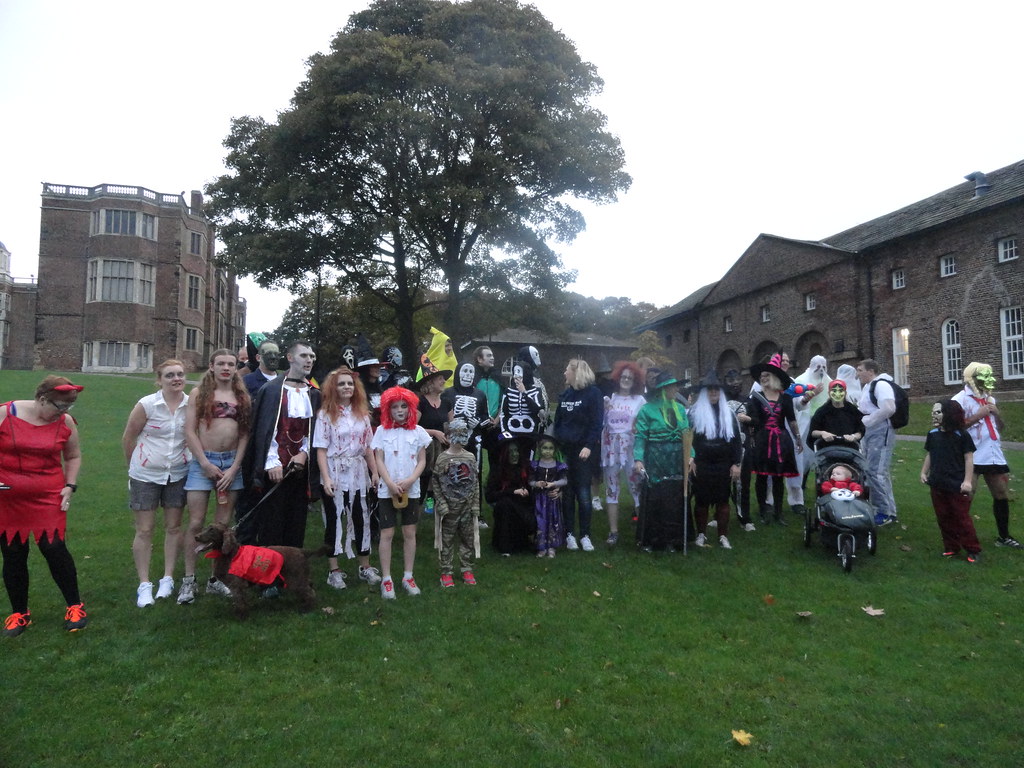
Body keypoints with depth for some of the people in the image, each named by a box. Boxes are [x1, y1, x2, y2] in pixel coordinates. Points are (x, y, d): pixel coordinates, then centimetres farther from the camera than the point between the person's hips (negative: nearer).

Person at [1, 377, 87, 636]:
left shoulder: (65, 422, -2)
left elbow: (73, 456, 13)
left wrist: (70, 486, 2)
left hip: (48, 498, 0)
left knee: (55, 549, -5)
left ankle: (75, 606, 13)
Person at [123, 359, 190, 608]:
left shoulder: (192, 405, -8)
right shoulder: (147, 405, -13)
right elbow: (128, 438, -1)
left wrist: (190, 459, 7)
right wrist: (135, 466, 8)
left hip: (177, 474, 2)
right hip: (146, 475, -2)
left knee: (173, 526, 10)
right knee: (144, 530, 4)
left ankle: (168, 579, 22)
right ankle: (144, 585, 14)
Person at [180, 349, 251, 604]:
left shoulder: (243, 397, 8)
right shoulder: (199, 393, 2)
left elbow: (245, 434, 5)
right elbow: (190, 431, -3)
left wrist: (233, 468, -4)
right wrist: (206, 464, -9)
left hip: (232, 462, 2)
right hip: (203, 461, -2)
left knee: (223, 524, 7)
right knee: (196, 523, -2)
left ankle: (216, 579, 16)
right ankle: (188, 580, 10)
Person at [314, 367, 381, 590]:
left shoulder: (362, 413, 7)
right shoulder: (325, 414, -5)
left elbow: (368, 446, 10)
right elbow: (321, 450, -9)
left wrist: (375, 471, 5)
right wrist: (326, 478, -16)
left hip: (359, 474, 4)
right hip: (334, 474, -4)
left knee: (361, 519, 9)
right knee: (334, 521, 5)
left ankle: (365, 567, 22)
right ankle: (334, 570, 16)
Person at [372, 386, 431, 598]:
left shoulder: (418, 431, 2)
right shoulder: (382, 431, 0)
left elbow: (422, 461, 3)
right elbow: (379, 461, -3)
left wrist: (409, 481, -12)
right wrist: (391, 484, -14)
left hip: (411, 490, 1)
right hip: (387, 490, -1)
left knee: (410, 533, 7)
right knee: (387, 534, 2)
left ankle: (408, 576, 18)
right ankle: (386, 579, 10)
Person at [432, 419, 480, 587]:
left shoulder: (470, 457, 4)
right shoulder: (442, 458, -8)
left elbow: (476, 482, 7)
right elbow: (435, 483, -7)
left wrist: (476, 504, 4)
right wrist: (442, 504, -12)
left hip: (467, 507, 4)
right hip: (449, 508, -4)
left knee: (468, 539, 11)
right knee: (447, 540, 5)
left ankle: (467, 569, 24)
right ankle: (446, 572, 15)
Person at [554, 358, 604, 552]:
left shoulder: (593, 394, -4)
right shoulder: (565, 394, 13)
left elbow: (597, 423, -9)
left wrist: (589, 446, -18)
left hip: (584, 450, -5)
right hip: (564, 449, 5)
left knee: (583, 493, -2)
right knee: (567, 493, 5)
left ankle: (585, 535, 7)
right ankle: (569, 534, 12)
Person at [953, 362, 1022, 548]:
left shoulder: (990, 399, 15)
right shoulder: (960, 399, -7)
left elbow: (1000, 427, 20)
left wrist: (996, 413, 2)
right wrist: (978, 415, -16)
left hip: (994, 455, 7)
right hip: (971, 458, -7)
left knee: (1002, 495, 13)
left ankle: (1004, 536, 26)